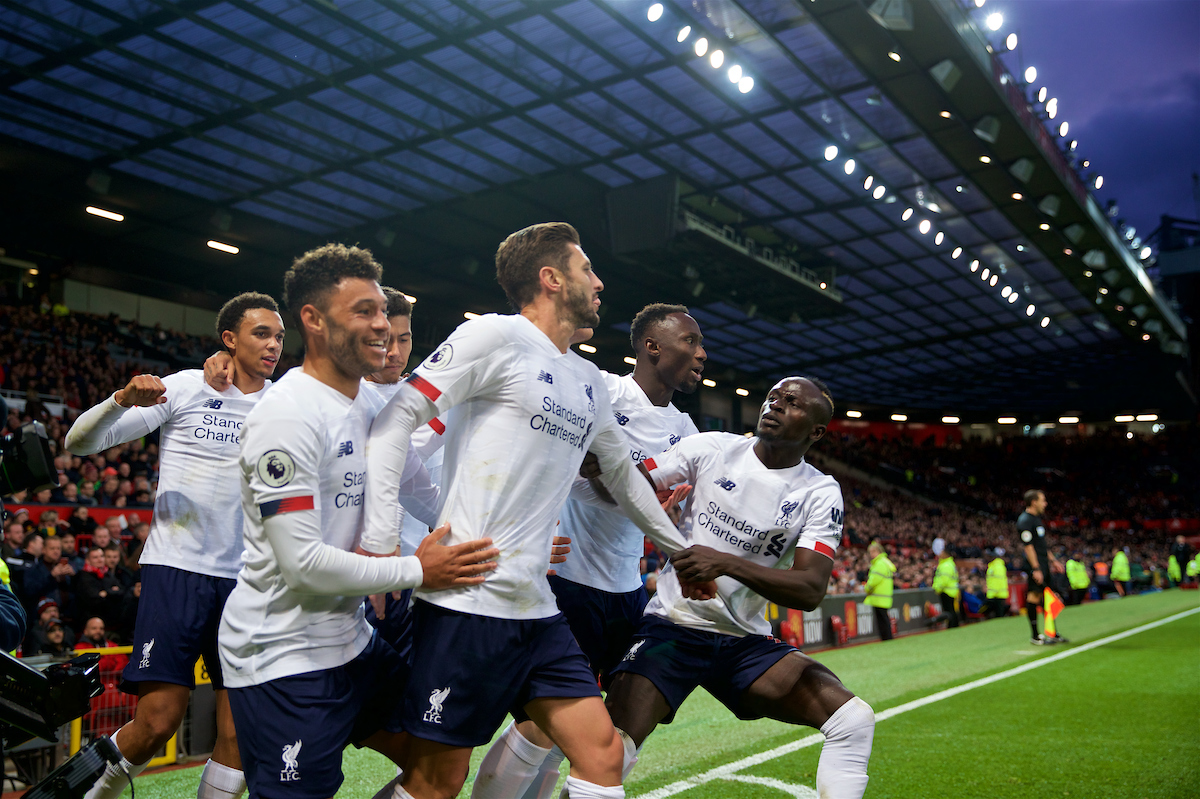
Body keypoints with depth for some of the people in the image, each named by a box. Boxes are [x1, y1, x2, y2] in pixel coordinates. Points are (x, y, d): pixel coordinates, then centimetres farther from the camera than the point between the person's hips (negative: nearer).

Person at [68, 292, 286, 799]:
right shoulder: (187, 387, -1)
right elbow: (79, 442, -2)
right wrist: (123, 400, -21)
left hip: (247, 580, 4)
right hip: (178, 567, -3)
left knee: (240, 732, 0)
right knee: (158, 720, -9)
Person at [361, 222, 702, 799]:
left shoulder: (589, 382, 17)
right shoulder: (496, 337, -6)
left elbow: (622, 475, 31)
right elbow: (396, 419, -9)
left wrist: (682, 550, 35)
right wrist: (380, 541, -16)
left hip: (535, 610, 8)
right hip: (466, 604, -7)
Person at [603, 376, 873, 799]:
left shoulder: (820, 494, -3)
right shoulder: (713, 448, -2)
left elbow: (810, 591, -16)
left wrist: (728, 564, -31)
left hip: (746, 641, 2)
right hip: (672, 626, -2)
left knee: (854, 719, -13)